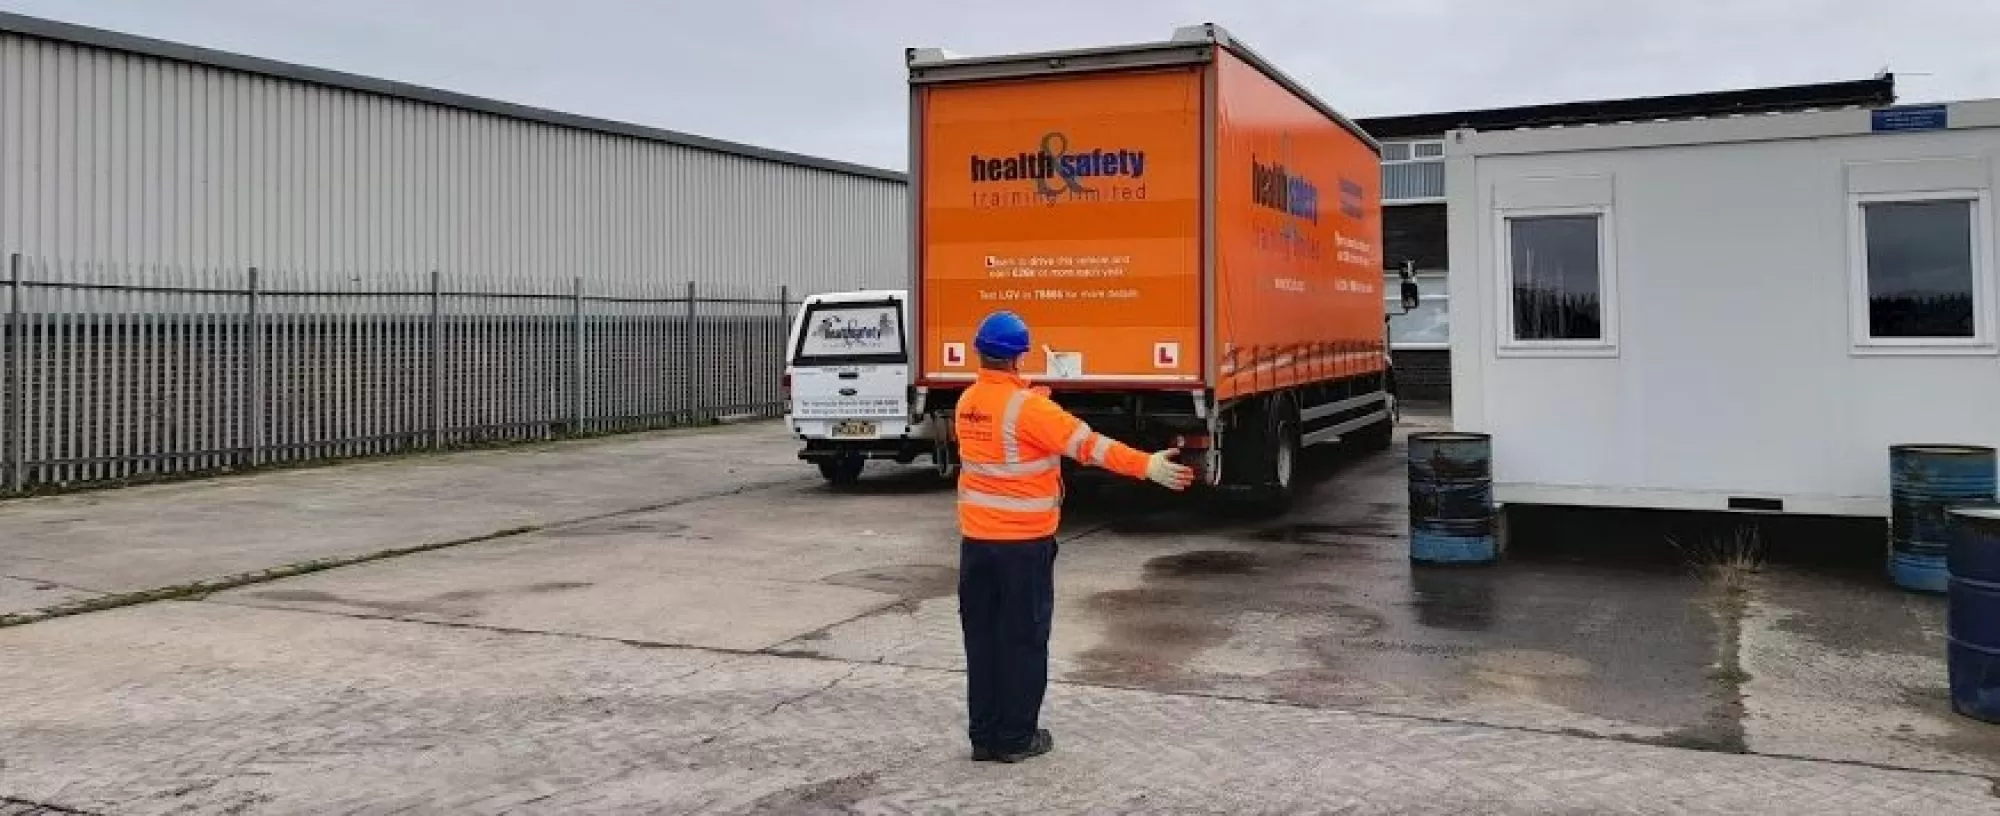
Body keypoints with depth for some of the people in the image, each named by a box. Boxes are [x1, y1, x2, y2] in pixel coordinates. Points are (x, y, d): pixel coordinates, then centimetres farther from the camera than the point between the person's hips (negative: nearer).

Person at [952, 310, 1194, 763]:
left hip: (975, 541, 7)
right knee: (1023, 639, 4)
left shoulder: (966, 403, 5)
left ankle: (983, 735, 17)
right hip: (1024, 543, -6)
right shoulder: (1028, 407, -17)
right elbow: (1089, 444, -22)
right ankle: (1016, 737, 11)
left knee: (982, 637, 11)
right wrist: (1146, 465, -23)